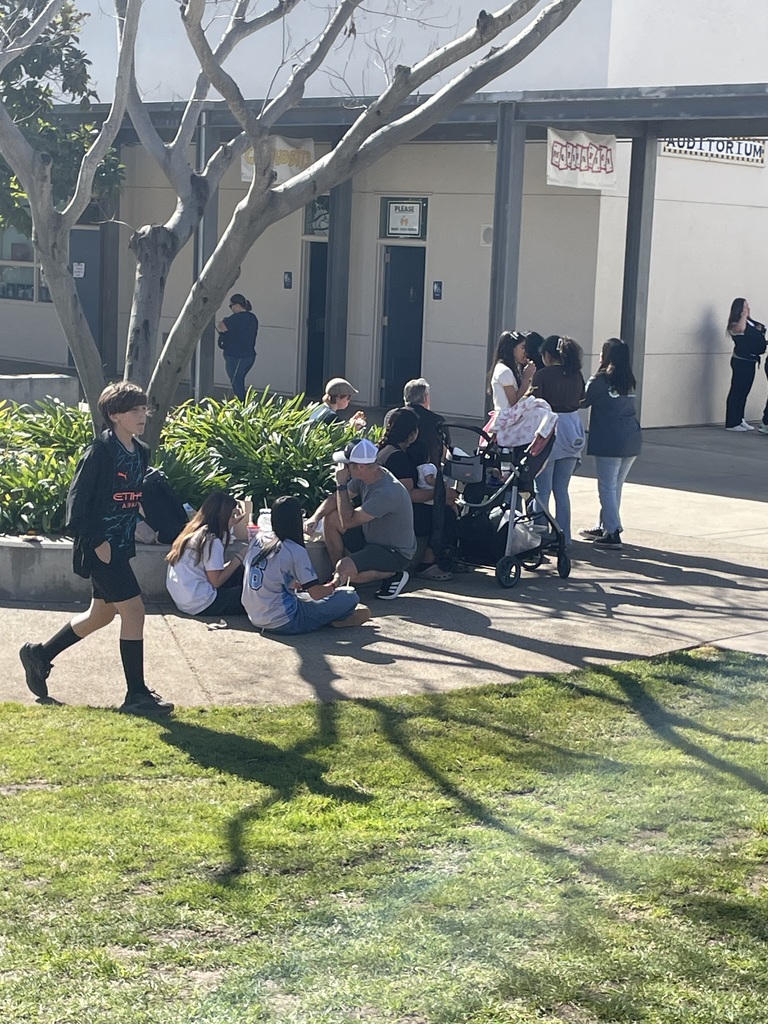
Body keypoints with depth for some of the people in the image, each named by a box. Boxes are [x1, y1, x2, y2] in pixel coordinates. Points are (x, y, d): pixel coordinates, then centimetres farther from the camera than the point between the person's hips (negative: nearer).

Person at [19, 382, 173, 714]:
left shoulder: (141, 453, 8)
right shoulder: (100, 452, -16)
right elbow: (77, 500, -16)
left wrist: (130, 530, 10)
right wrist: (97, 541, -19)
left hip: (121, 546, 9)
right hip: (100, 547, -9)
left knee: (101, 614, 19)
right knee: (133, 610, -9)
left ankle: (39, 654, 36)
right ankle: (137, 695, 0)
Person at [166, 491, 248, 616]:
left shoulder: (192, 531, 7)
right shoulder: (211, 540, -17)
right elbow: (216, 581, -16)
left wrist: (230, 525, 20)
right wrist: (237, 560, -5)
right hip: (201, 606, -9)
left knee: (239, 572, 14)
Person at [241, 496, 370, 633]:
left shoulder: (258, 539, 5)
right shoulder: (295, 552, -14)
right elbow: (316, 594, -11)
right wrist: (334, 584, 9)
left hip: (256, 619, 8)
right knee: (350, 596, -7)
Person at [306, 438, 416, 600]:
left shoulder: (387, 492, -33)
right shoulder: (364, 478, -5)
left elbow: (348, 521, -28)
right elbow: (335, 499, 8)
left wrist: (341, 485, -22)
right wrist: (316, 516, -11)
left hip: (396, 553, -9)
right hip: (371, 540, 9)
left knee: (345, 569, -29)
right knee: (330, 518, 0)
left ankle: (394, 575, -5)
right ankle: (337, 576, 10)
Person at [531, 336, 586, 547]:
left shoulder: (542, 375, -10)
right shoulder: (576, 375, 5)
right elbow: (581, 399, 10)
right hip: (572, 430, 5)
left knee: (542, 490, 3)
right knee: (561, 489, 13)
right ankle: (564, 537, 14)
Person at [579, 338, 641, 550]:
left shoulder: (600, 380, -6)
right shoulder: (629, 381, 12)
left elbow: (584, 401, 0)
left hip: (609, 441, -7)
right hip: (631, 440, 7)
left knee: (607, 487, -2)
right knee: (616, 486, 15)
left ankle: (613, 532, -6)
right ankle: (605, 527, 24)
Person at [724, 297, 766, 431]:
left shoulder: (750, 323, 14)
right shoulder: (735, 324, -10)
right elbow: (740, 329, -34)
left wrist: (760, 330, 5)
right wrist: (744, 316, -18)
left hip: (750, 361, 8)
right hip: (740, 361, -8)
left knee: (744, 391, 13)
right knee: (737, 391, -6)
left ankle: (739, 419, 20)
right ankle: (732, 423, -4)